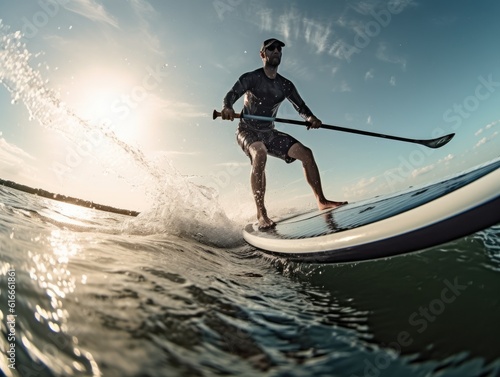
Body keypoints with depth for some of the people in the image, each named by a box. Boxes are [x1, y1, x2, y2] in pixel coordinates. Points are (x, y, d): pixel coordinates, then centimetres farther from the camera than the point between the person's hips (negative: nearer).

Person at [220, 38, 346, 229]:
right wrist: (227, 107, -41)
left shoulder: (285, 85, 8)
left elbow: (300, 106, 6)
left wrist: (310, 117, -17)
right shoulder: (250, 78, -5)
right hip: (248, 131, -5)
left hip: (269, 133, 5)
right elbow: (231, 95, -17)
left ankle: (321, 201, -2)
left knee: (305, 153, -8)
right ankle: (261, 214, -34)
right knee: (259, 154, -37)